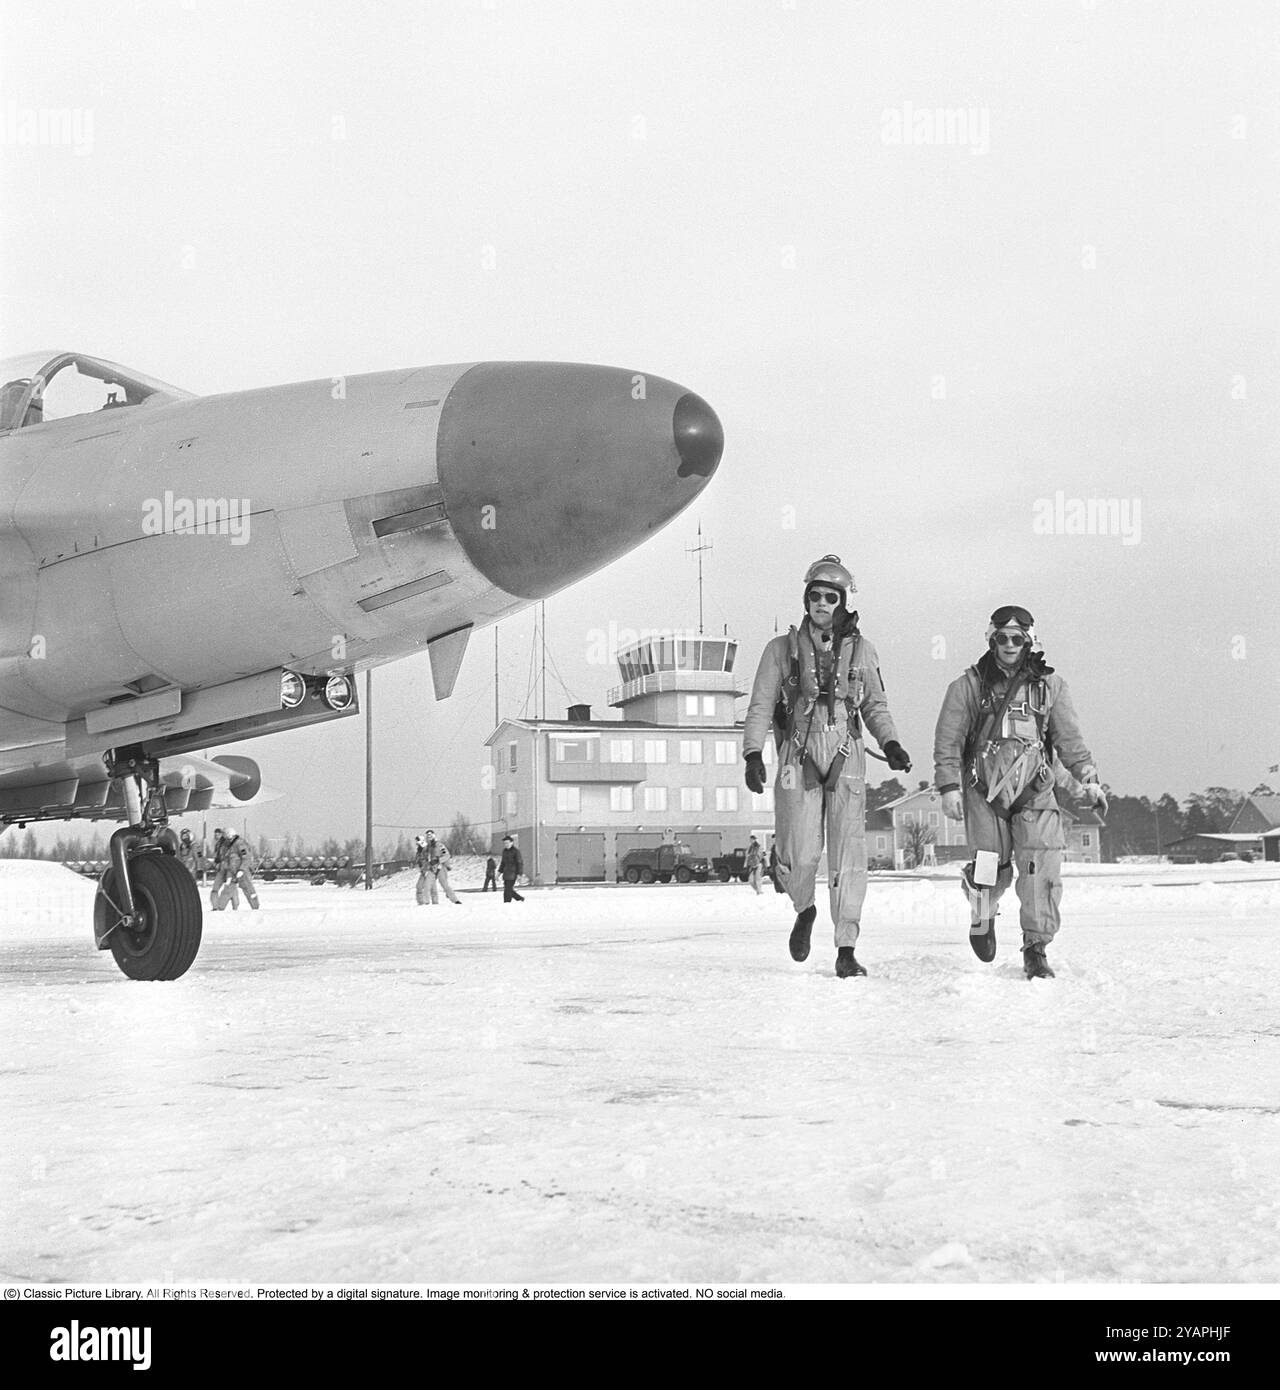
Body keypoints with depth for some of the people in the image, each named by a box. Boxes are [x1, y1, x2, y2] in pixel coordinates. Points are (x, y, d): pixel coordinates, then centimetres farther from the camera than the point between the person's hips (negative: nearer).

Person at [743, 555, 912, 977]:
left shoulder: (860, 651, 11)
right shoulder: (782, 649, 8)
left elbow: (875, 706, 19)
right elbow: (760, 707, 6)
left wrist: (890, 744, 2)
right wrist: (753, 754, -7)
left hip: (846, 756, 1)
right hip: (799, 756, -1)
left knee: (848, 855, -7)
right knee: (801, 855, -9)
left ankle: (846, 951, -2)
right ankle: (804, 909, 25)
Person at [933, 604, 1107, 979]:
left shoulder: (1049, 685, 8)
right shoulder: (969, 685, 2)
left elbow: (1070, 738, 12)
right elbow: (948, 740, 2)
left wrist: (1089, 779, 4)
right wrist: (949, 786, -7)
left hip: (1035, 790, 1)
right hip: (984, 792, -1)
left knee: (1042, 869, -12)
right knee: (994, 867, -5)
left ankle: (1036, 949, -2)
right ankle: (982, 919, 29)